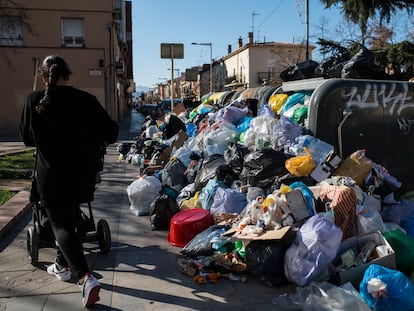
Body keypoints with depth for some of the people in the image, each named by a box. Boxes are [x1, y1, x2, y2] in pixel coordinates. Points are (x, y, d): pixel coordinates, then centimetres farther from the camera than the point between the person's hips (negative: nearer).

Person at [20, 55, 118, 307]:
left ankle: (85, 277, -11)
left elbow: (27, 138, 6)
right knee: (69, 217, 24)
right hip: (83, 172, 3)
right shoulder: (86, 99, -6)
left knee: (61, 224, 5)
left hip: (52, 174, -3)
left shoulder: (35, 101, -7)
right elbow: (111, 132, -2)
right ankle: (63, 265, 37)